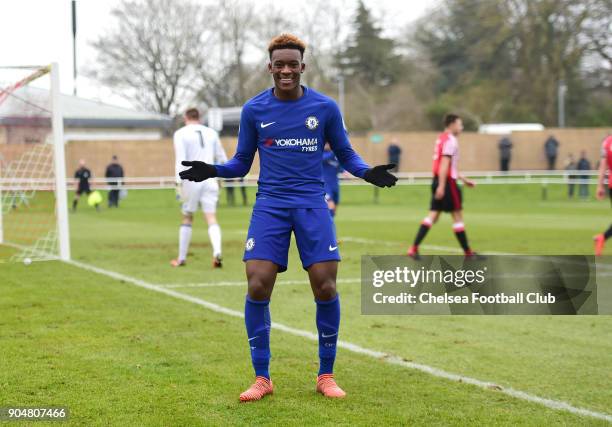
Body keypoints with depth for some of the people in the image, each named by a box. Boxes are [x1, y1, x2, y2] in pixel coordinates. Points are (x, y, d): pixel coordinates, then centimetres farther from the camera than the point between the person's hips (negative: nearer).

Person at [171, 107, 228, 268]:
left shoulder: (181, 134, 1)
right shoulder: (211, 133, 12)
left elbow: (181, 160, -11)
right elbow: (221, 158, 18)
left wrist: (179, 182, -14)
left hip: (191, 180, -2)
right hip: (209, 179, 2)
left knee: (187, 218, 11)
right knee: (211, 219, -2)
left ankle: (181, 258, 18)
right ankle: (217, 252, -25)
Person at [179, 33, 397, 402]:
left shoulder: (325, 108, 2)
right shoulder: (254, 110, 4)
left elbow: (345, 154, 11)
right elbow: (242, 163, 11)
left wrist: (368, 172, -9)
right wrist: (213, 171, -8)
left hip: (313, 205, 0)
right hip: (270, 205, 0)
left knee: (326, 288, -7)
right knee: (258, 287, -11)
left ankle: (326, 376, 11)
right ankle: (262, 379, 3)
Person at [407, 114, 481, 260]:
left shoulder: (441, 138, 18)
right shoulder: (450, 140, -12)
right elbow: (445, 163, -20)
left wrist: (463, 179, 30)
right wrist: (442, 186, -25)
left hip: (438, 181, 9)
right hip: (447, 182, -9)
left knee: (433, 216, 5)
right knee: (458, 216, 0)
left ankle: (414, 248, -5)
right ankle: (468, 252, 8)